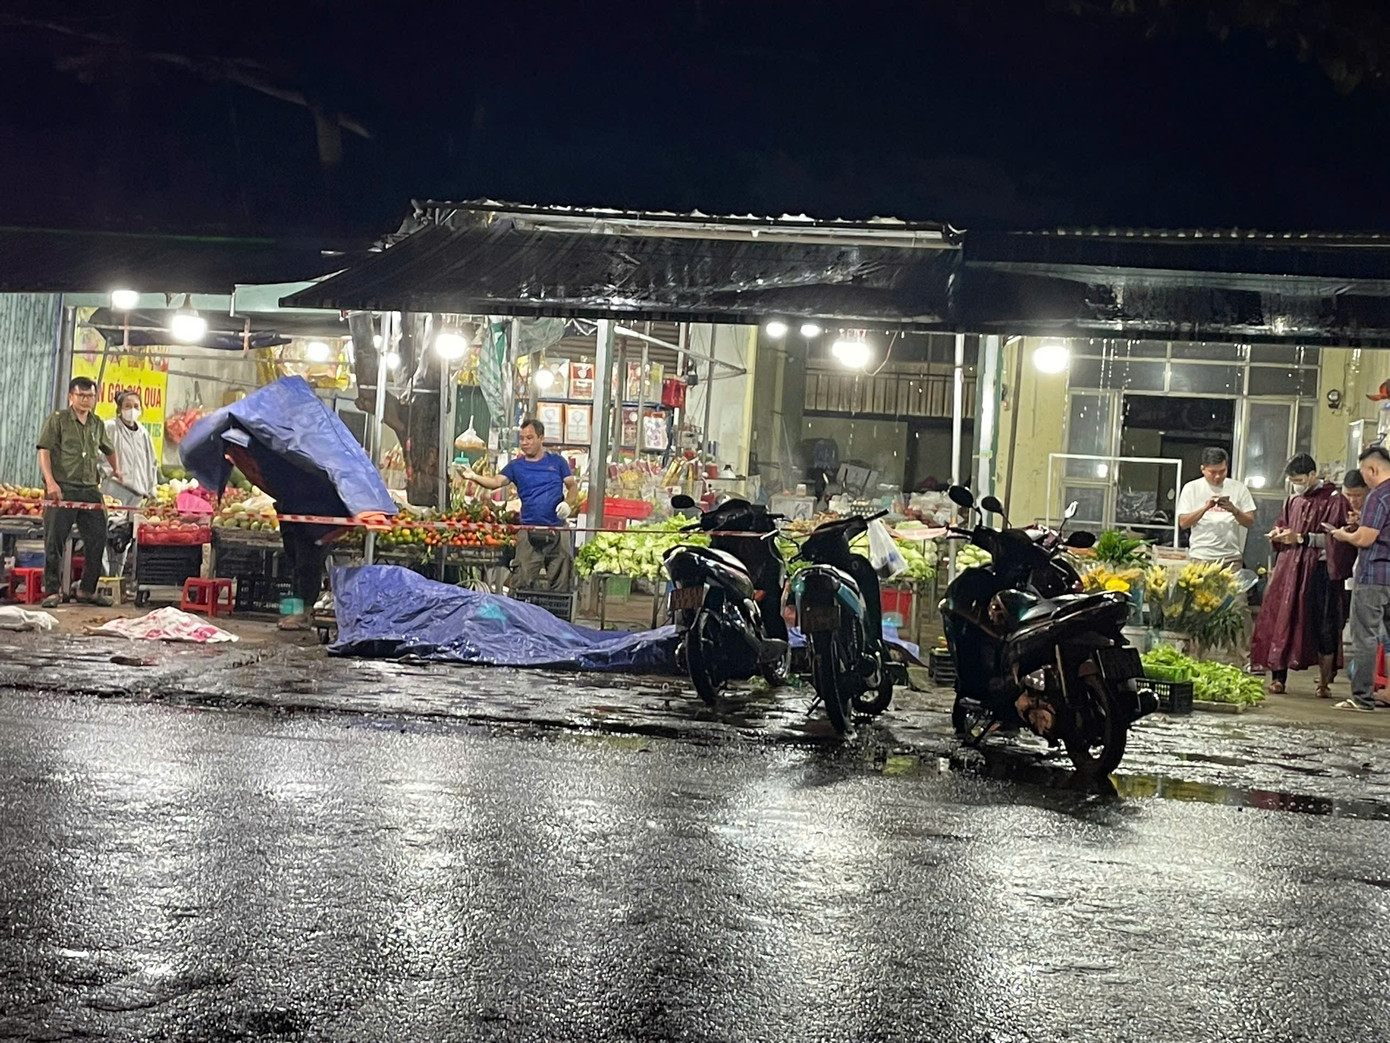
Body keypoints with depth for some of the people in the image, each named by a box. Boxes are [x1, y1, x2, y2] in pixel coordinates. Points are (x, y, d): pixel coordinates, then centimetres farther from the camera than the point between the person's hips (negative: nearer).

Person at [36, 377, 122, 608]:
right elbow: (44, 452, -8)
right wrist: (50, 481, -19)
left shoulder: (97, 424, 16)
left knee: (97, 539, 5)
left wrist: (116, 468, 19)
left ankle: (87, 589, 17)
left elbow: (109, 450, 34)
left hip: (90, 490, 5)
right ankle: (52, 591, 3)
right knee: (55, 541, -3)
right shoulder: (57, 420, 0)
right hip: (62, 489, -5)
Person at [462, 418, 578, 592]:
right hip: (529, 531, 0)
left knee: (560, 581, 3)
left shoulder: (557, 461, 8)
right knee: (525, 583, 0)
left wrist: (568, 503, -11)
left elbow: (573, 486, 10)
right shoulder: (516, 466, 8)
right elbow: (496, 481, -7)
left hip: (557, 530, 0)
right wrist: (474, 477, -25)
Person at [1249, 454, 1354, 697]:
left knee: (1322, 626, -2)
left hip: (1319, 570, -6)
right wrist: (1278, 534, 3)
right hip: (1289, 569, 6)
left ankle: (1324, 683, 6)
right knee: (1281, 621, 0)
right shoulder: (1294, 501, 15)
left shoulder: (1334, 501, -5)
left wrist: (1302, 538, -18)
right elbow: (1283, 525, 26)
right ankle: (1278, 677, 3)